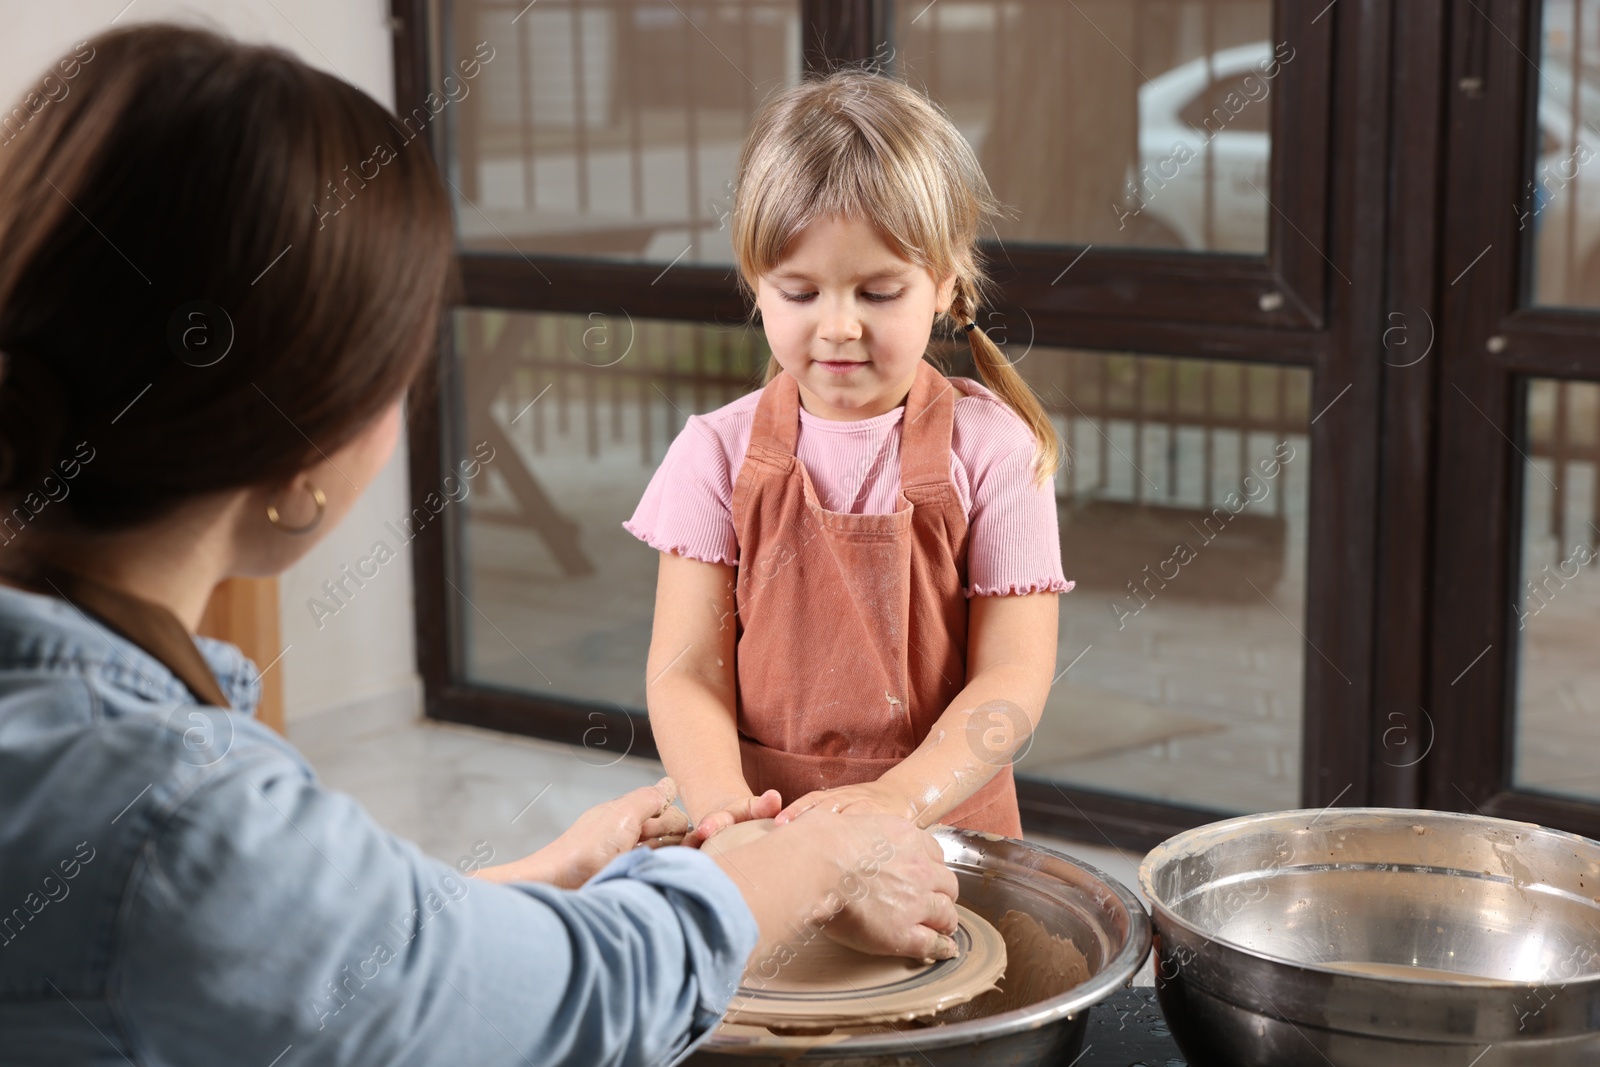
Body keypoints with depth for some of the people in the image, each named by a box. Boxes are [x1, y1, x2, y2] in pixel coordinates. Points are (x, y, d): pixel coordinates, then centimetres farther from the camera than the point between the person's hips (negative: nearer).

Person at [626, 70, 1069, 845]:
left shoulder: (990, 448, 0)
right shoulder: (720, 453, 3)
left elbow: (1013, 678, -5)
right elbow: (685, 671, -1)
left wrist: (897, 799, -21)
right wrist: (724, 805, -21)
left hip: (945, 825, -1)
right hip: (760, 835, 1)